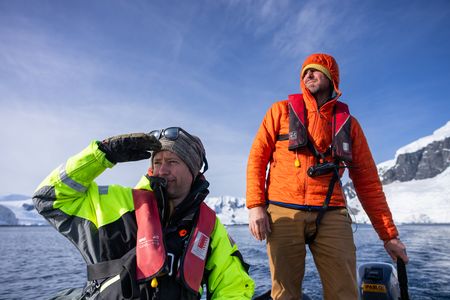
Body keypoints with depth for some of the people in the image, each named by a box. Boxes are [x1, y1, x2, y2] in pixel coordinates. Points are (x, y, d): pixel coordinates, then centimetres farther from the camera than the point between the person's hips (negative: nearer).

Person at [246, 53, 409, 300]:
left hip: (331, 216, 2)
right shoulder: (282, 111, 9)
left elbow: (368, 182, 12)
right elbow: (257, 158, 4)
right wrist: (255, 205, -8)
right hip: (283, 213, -1)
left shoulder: (348, 123, 13)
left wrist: (389, 234, 10)